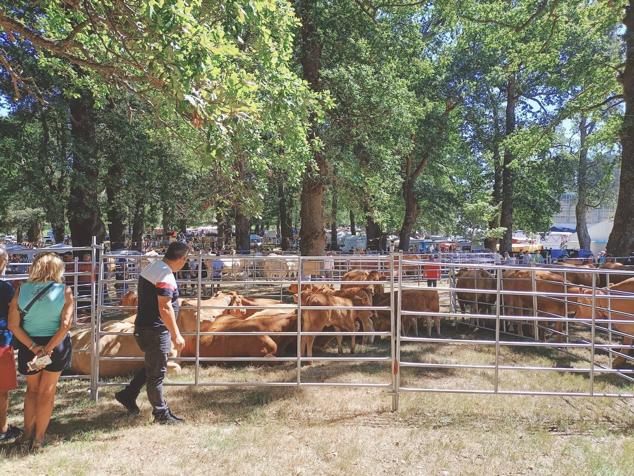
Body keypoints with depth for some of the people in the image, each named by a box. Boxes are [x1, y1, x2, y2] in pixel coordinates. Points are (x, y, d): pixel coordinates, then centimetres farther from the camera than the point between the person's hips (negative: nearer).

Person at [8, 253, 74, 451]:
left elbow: (13, 325, -9)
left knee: (32, 389, 22)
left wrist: (33, 346, -11)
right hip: (56, 345, -1)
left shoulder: (21, 290, -4)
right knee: (47, 391, 14)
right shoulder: (64, 291, -11)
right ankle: (38, 438, 20)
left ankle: (27, 435, 26)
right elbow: (65, 325, -17)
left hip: (29, 346, 2)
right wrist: (47, 350, -14)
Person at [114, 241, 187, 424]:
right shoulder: (166, 276, -22)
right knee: (156, 373, 3)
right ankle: (161, 413, 15)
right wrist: (176, 335, -21)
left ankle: (127, 395, 31)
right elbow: (165, 308, -26)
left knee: (151, 367, 24)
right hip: (155, 330, -10)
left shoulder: (152, 268, 10)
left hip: (144, 327, 10)